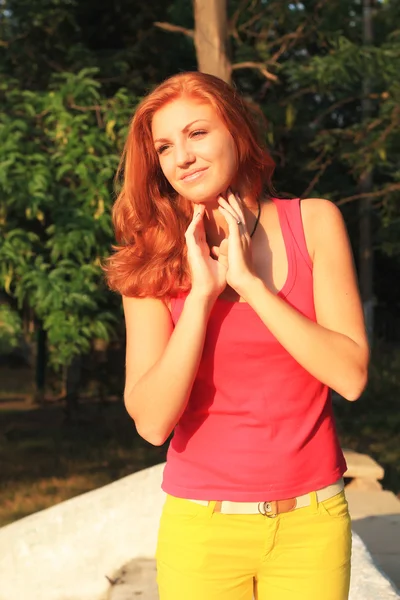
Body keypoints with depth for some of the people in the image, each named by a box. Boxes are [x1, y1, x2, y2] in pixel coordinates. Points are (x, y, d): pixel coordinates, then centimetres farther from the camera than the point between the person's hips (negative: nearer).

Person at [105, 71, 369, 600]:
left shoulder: (314, 223, -3)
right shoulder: (152, 262, -4)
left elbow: (350, 376, -11)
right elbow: (152, 422, -13)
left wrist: (250, 282, -15)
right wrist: (202, 295, -19)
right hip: (202, 527, 0)